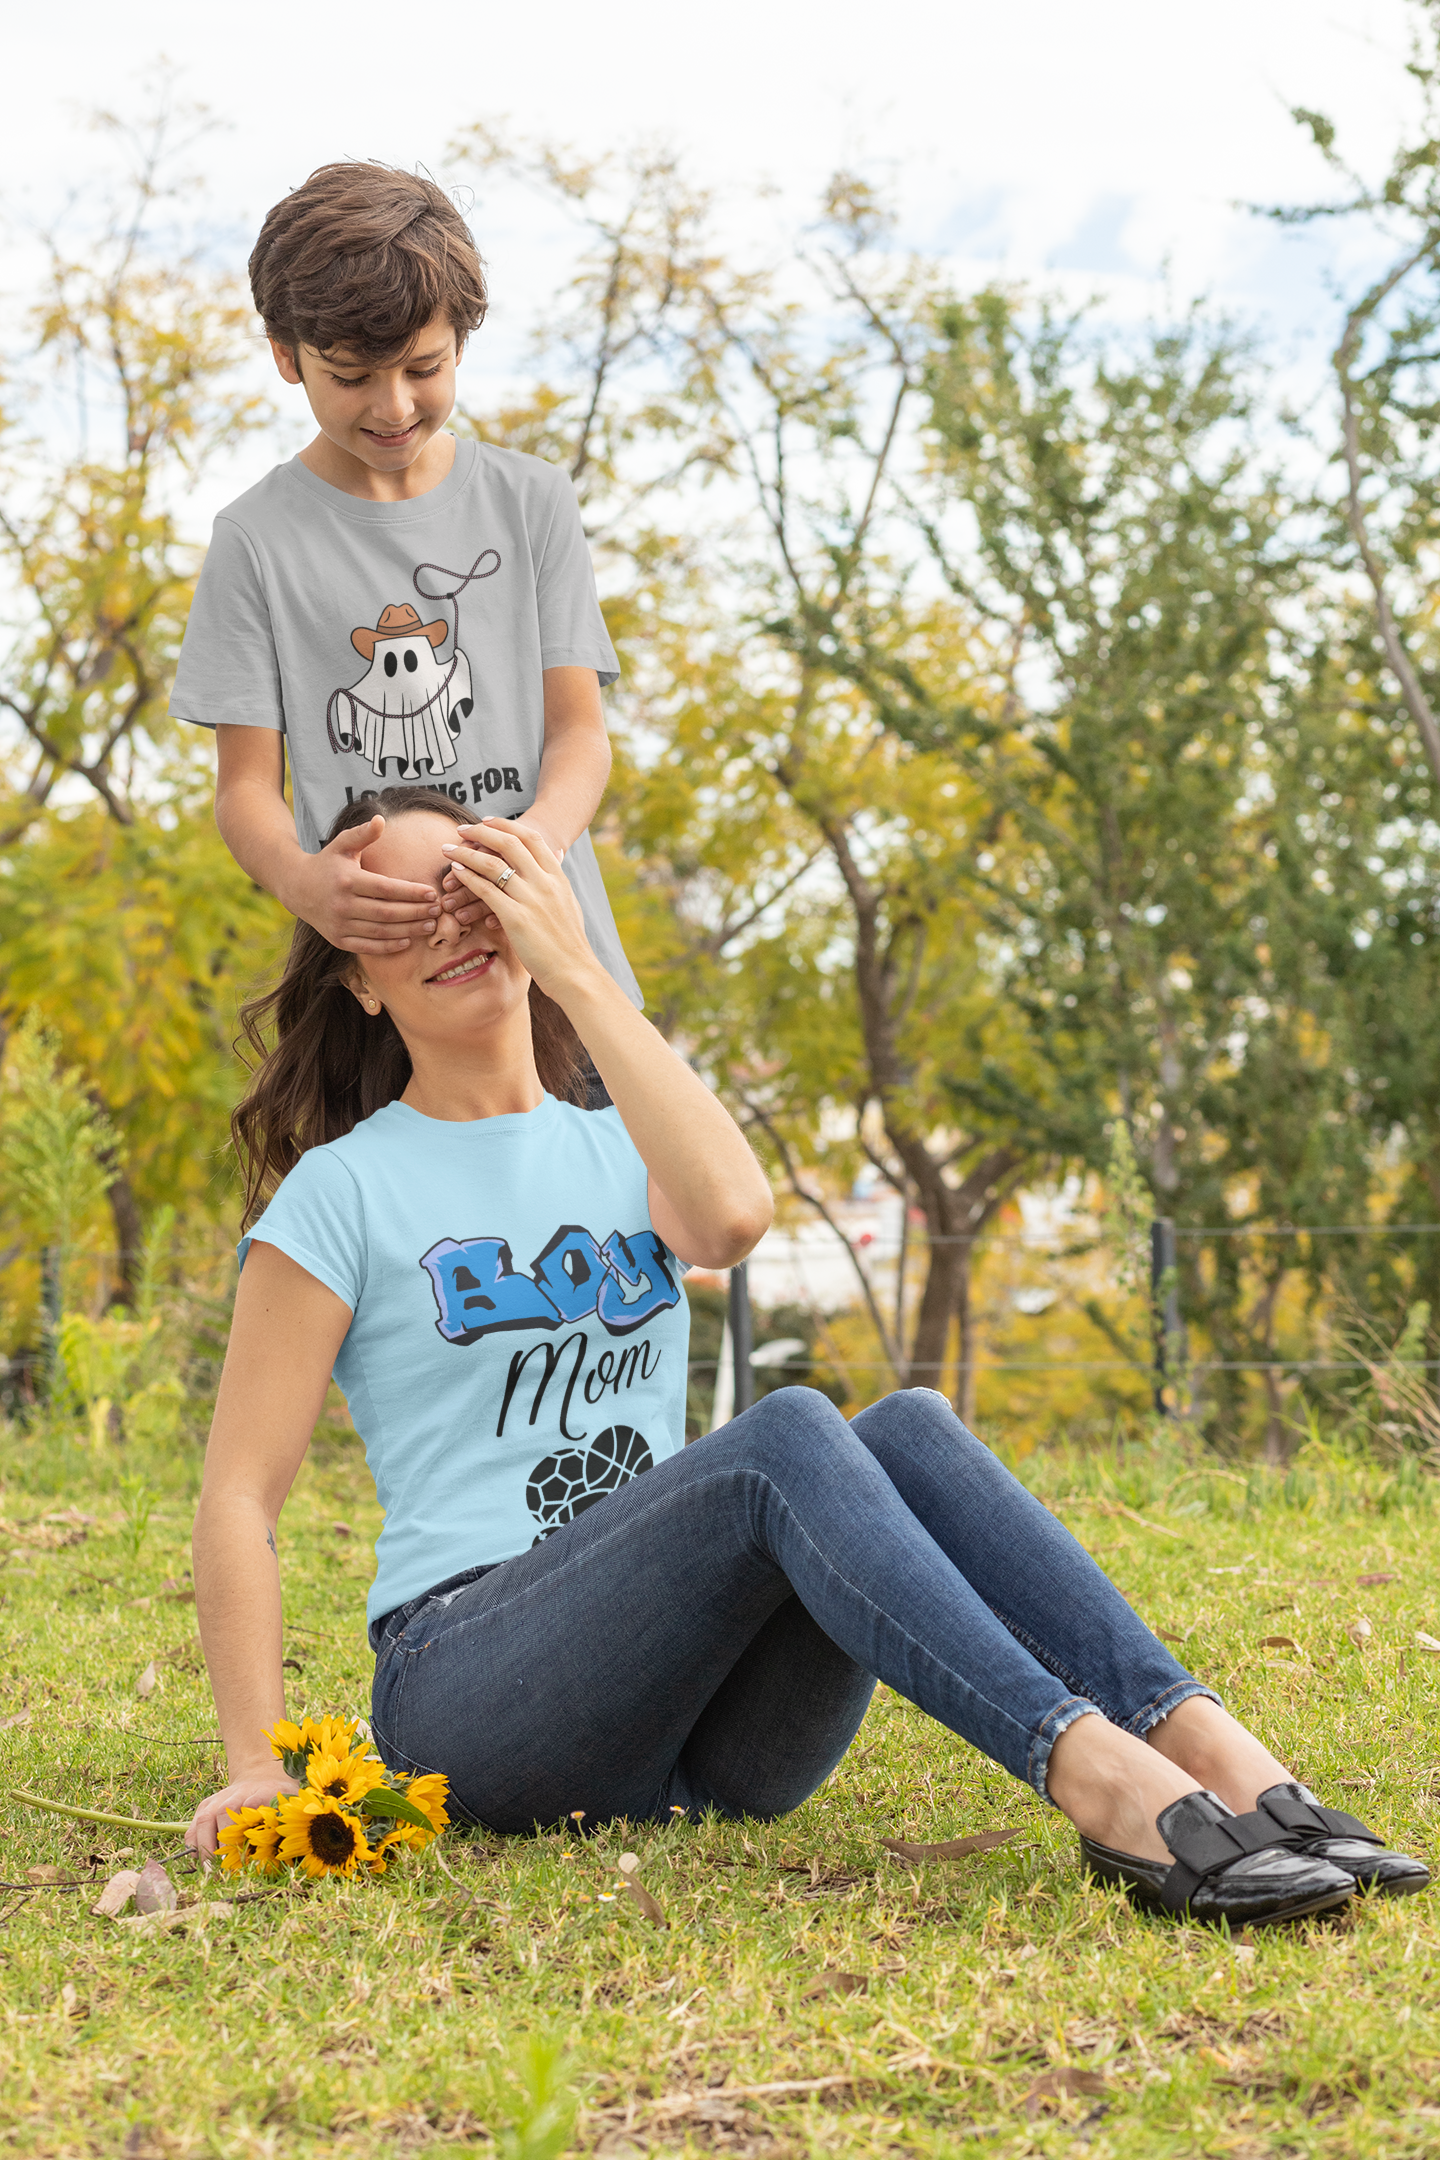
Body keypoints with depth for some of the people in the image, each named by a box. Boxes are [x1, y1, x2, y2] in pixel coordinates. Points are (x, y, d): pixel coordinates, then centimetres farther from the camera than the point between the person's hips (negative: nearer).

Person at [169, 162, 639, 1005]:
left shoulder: (532, 500, 10)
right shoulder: (258, 539, 4)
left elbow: (580, 728, 5)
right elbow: (246, 781, 2)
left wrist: (539, 837, -19)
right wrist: (300, 879, -22)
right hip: (368, 971, -1)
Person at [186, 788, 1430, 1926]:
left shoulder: (618, 1153, 19)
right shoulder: (341, 1190, 7)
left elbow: (731, 1215, -8)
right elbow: (240, 1496, 1)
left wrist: (574, 968, -6)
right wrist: (258, 1768, -11)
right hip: (469, 1682, -4)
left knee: (907, 1427, -23)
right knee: (787, 1435, -30)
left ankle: (1212, 1754, -40)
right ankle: (1103, 1783, -48)